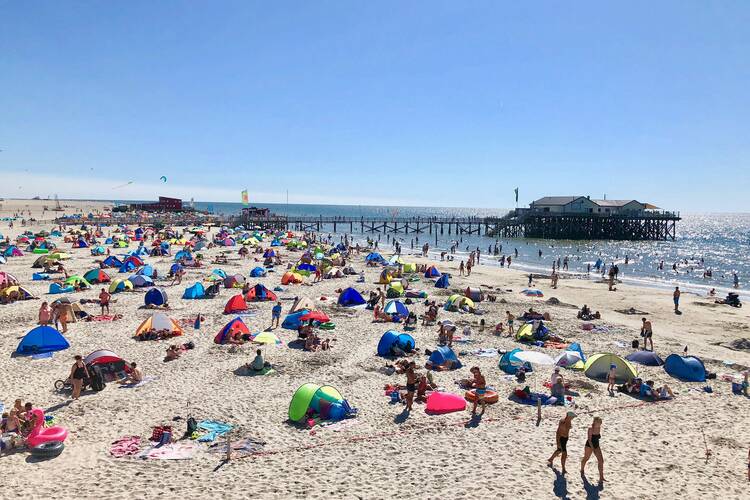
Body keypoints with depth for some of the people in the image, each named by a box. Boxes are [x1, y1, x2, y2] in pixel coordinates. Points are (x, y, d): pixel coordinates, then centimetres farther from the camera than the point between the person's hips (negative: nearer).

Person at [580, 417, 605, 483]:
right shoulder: (590, 429, -24)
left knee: (601, 460, -7)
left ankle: (601, 477, -2)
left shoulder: (599, 428, -5)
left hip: (596, 446, 5)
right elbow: (589, 439, -26)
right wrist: (593, 449, -32)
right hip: (589, 445, -5)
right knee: (586, 458, 15)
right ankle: (582, 470, 42)